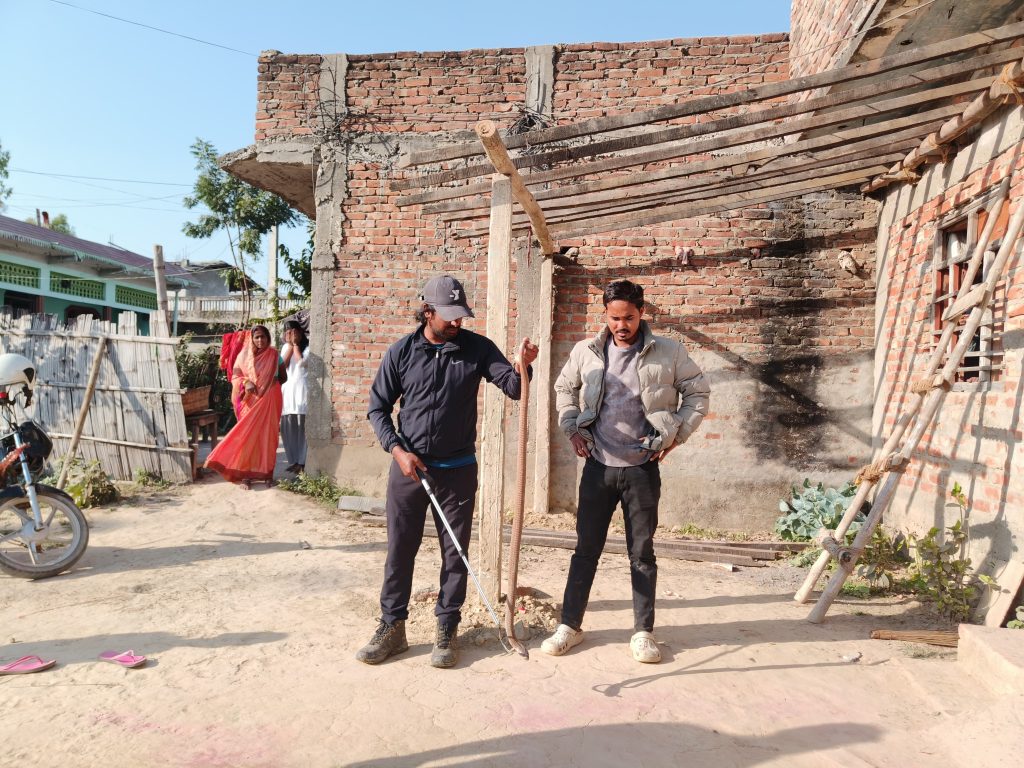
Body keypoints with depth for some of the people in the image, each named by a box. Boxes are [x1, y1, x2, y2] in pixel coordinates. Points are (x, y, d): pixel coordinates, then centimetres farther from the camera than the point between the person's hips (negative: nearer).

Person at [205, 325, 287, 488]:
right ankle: (246, 473, 3)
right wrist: (246, 383, -17)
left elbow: (283, 377, 9)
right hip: (250, 401, 0)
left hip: (269, 400, 0)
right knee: (248, 435, -2)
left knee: (267, 435, 2)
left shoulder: (274, 355, 2)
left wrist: (272, 383, -9)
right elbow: (235, 377, 3)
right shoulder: (244, 356, 2)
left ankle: (267, 473, 11)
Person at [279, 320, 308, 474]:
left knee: (302, 426, -6)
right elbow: (282, 365, 3)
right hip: (287, 389, 6)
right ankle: (294, 461, 12)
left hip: (302, 389, -6)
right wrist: (290, 345, 0)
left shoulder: (307, 346, -1)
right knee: (288, 428, 4)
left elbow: (302, 362, -15)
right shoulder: (285, 347, 16)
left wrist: (295, 344, -5)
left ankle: (303, 462, -2)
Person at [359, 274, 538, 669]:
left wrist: (523, 366, -29)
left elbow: (513, 387, -7)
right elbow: (378, 406, 4)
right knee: (399, 550, 9)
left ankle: (446, 630, 22)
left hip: (458, 470, 0)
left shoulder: (477, 348, -2)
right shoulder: (401, 352, -2)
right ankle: (392, 627, 25)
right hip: (407, 466, 0)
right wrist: (397, 449, -8)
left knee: (455, 553, 7)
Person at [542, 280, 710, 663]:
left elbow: (698, 392, 7)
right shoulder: (586, 352, 1)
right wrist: (571, 427, 6)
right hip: (598, 465, 1)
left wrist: (677, 433, -1)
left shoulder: (668, 352, -3)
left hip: (642, 468, -1)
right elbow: (564, 388, 17)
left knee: (642, 552, 9)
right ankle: (570, 625, 22)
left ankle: (643, 632, 22)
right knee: (586, 548, 9)